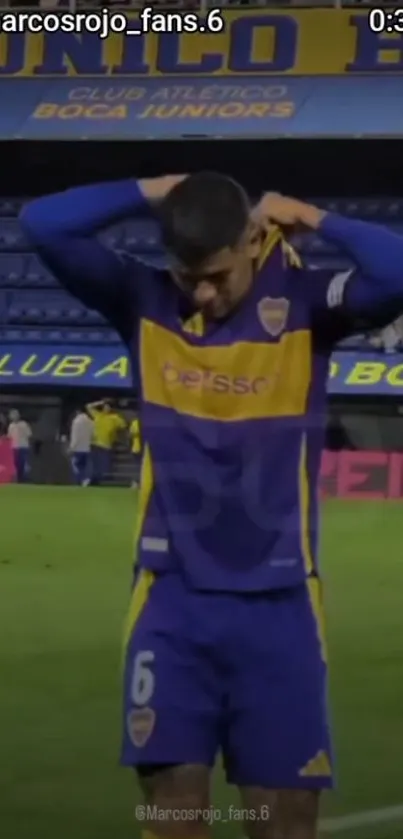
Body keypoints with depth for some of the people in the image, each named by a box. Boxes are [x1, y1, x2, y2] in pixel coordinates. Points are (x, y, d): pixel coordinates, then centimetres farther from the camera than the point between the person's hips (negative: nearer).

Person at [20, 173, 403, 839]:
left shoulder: (305, 304, -3)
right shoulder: (146, 304, 1)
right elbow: (42, 225, -5)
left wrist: (312, 219, -8)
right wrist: (152, 194, -2)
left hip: (277, 601, -1)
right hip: (173, 597, 1)